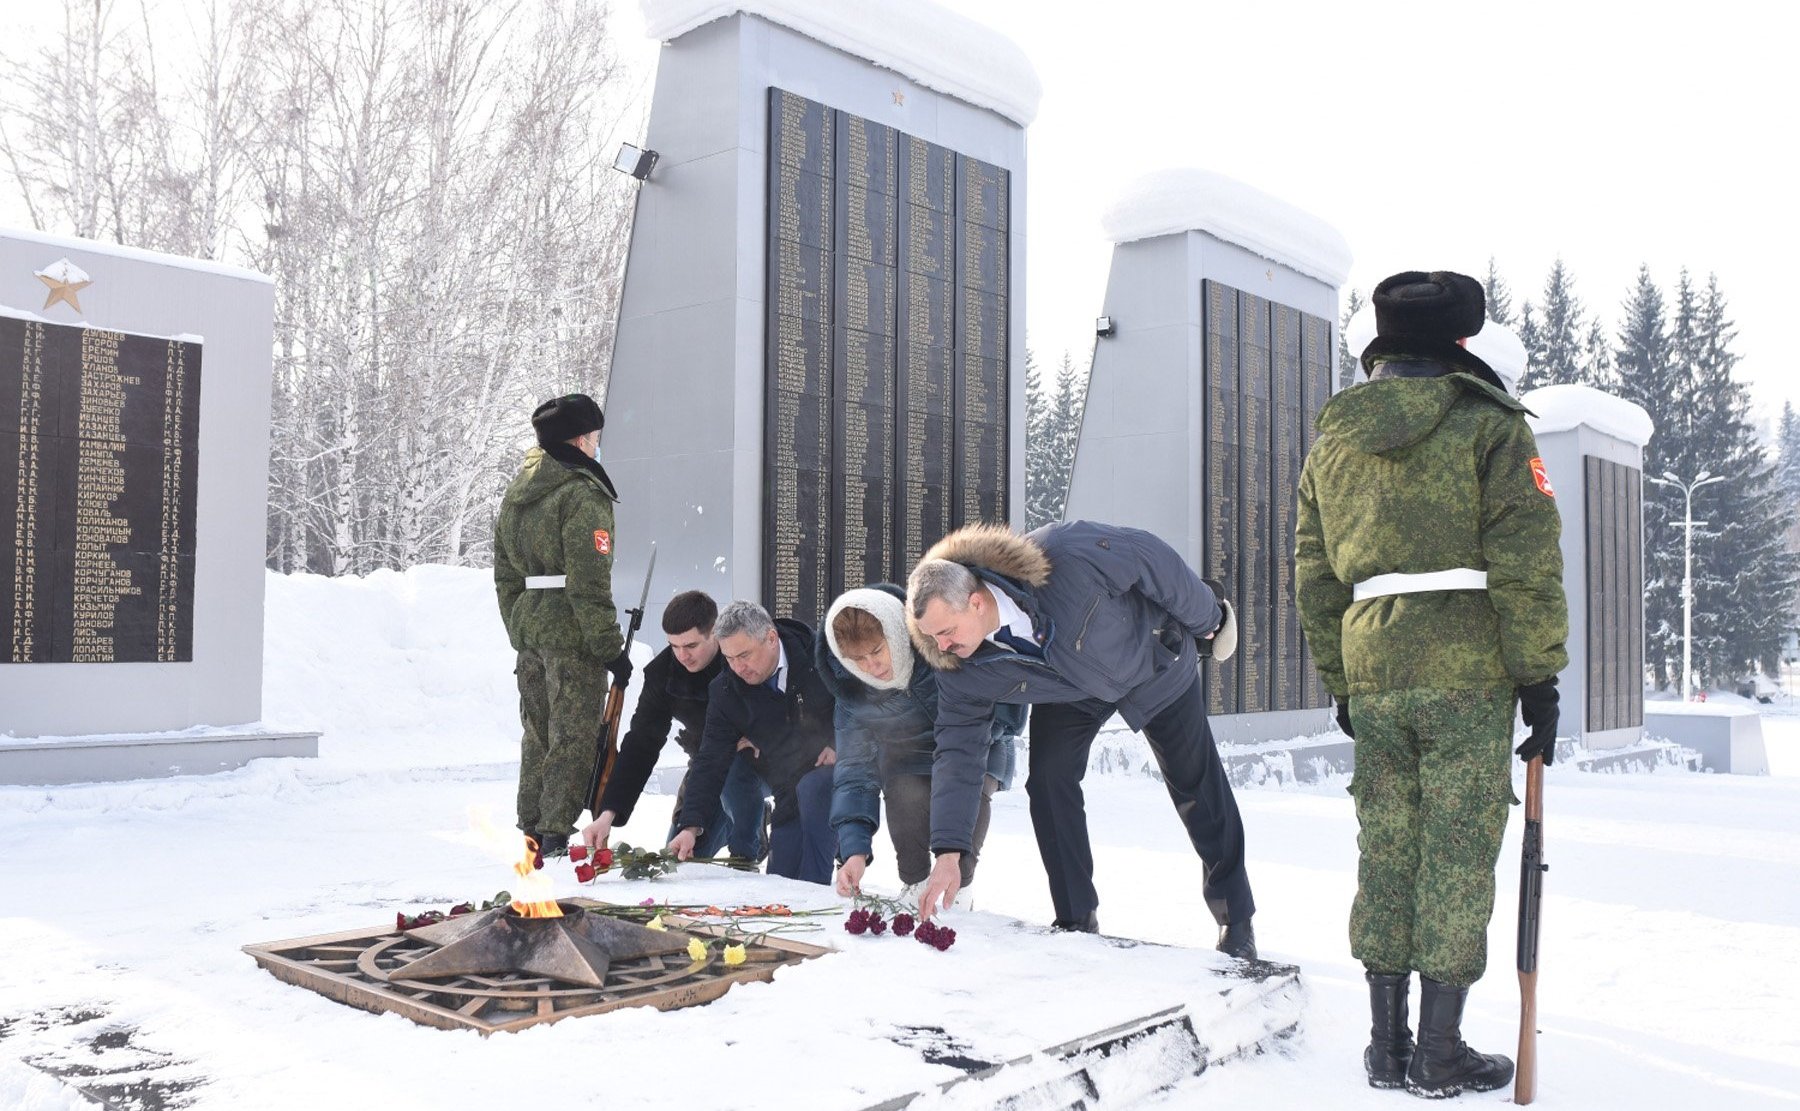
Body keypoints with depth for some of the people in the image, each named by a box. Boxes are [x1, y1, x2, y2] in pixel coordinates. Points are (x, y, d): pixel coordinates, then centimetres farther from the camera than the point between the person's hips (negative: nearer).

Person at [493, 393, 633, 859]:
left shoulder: (515, 492, 14)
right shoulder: (583, 495, -13)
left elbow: (504, 573, 18)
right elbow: (590, 583, -18)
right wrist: (611, 647, -14)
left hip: (527, 624, 8)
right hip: (570, 630, -8)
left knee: (538, 733, 16)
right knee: (574, 734, -2)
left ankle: (532, 834, 22)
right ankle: (558, 834, -3)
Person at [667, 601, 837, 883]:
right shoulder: (725, 692, -5)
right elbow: (710, 762, -6)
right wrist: (691, 825, -16)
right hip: (791, 799, 4)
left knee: (810, 788, -36)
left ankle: (814, 890, -24)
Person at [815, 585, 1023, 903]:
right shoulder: (852, 691, -18)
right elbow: (855, 770, -13)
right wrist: (854, 850, -24)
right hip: (909, 760, 2)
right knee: (907, 795, -30)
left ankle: (958, 886, -7)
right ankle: (916, 884, -3)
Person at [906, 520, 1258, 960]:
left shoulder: (1068, 557, -44)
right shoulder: (961, 669, -29)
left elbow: (1152, 558, -28)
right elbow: (958, 749, -23)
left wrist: (1205, 619, -12)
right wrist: (948, 851, -30)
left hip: (1155, 664, -2)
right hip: (1072, 695, 3)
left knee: (1196, 785, 6)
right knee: (1047, 779, -14)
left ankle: (1236, 921, 23)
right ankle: (1077, 921, 3)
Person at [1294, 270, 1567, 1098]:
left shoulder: (1332, 439, 12)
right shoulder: (1488, 424, -3)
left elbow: (1314, 576, 13)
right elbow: (1526, 563, -9)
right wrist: (1539, 677, -3)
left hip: (1372, 670, 5)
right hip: (1468, 669, -4)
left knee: (1385, 849, 11)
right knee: (1457, 852, 2)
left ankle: (1388, 1046, 17)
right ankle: (1440, 1055, 8)